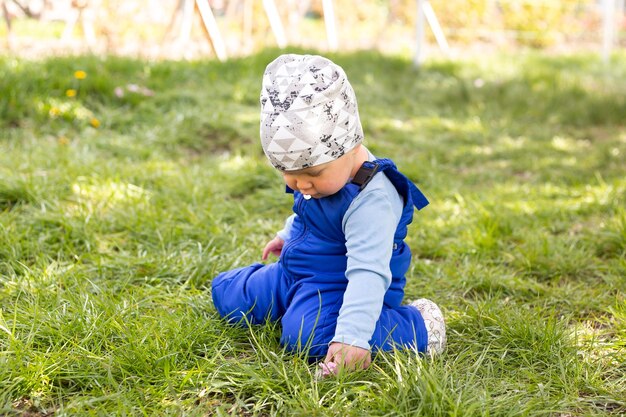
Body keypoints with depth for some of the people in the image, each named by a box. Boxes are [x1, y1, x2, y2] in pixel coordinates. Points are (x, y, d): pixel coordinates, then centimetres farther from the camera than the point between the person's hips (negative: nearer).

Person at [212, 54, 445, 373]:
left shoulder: (372, 200, -32)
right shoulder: (322, 170, -3)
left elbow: (368, 273, -39)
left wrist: (351, 337, -47)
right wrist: (287, 236, 37)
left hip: (338, 286, -9)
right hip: (293, 274, 9)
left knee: (308, 335, -38)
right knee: (224, 293, 12)